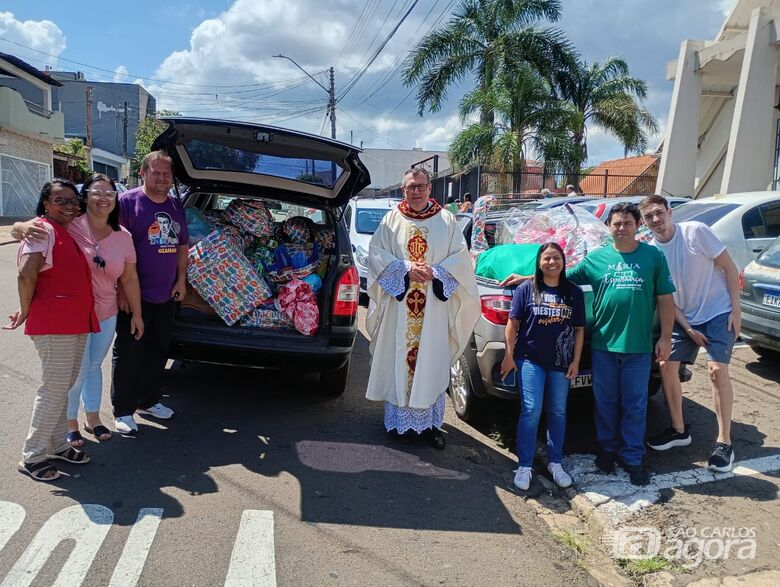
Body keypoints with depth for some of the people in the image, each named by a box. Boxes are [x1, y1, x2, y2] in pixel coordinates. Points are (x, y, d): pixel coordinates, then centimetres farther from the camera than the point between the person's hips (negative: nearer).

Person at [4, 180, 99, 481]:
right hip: (53, 326, -9)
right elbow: (26, 275, -21)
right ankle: (32, 457, 10)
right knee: (54, 389, -3)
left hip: (77, 324, 9)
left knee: (63, 387, 16)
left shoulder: (70, 232, 15)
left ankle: (57, 445, 29)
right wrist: (25, 311, -10)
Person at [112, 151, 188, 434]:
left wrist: (181, 280, 10)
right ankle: (123, 411, 13)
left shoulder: (176, 207, 12)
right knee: (129, 352, 1)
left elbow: (182, 246, 18)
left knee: (158, 349, 15)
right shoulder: (127, 202, -9)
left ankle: (149, 401, 31)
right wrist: (122, 288, -18)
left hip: (166, 294, 6)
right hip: (135, 295, -6)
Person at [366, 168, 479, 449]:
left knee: (432, 362, 3)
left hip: (435, 306, 0)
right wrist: (406, 269, -13)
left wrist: (435, 273, -12)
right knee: (398, 360, 3)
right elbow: (376, 253, 0)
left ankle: (431, 422, 14)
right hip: (399, 304, 0)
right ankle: (398, 418, 16)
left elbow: (460, 257, 3)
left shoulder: (447, 221, 6)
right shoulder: (391, 220, 6)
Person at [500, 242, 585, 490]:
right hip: (530, 360, -3)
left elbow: (579, 329, 8)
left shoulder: (574, 292, 5)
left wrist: (575, 361, 3)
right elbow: (513, 324, 0)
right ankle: (524, 465, 4)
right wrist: (509, 355, -4)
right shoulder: (526, 289, -1)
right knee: (531, 411, -7)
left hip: (561, 363, 3)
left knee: (558, 413, 11)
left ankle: (555, 463, 24)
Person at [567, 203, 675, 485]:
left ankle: (632, 457, 19)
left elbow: (665, 299, 3)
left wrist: (665, 337, -1)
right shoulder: (595, 257, 5)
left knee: (634, 405, 7)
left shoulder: (654, 256, 2)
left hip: (638, 345, -1)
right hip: (603, 344, 1)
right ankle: (608, 448, 28)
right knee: (605, 402, 11)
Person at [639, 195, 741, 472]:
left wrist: (735, 309, -13)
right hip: (685, 317, 5)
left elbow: (730, 268, -10)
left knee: (717, 370, -15)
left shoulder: (696, 231, -16)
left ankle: (724, 442, -3)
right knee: (667, 366, 2)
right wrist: (687, 329, -7)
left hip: (718, 312, -5)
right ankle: (678, 430, 20)